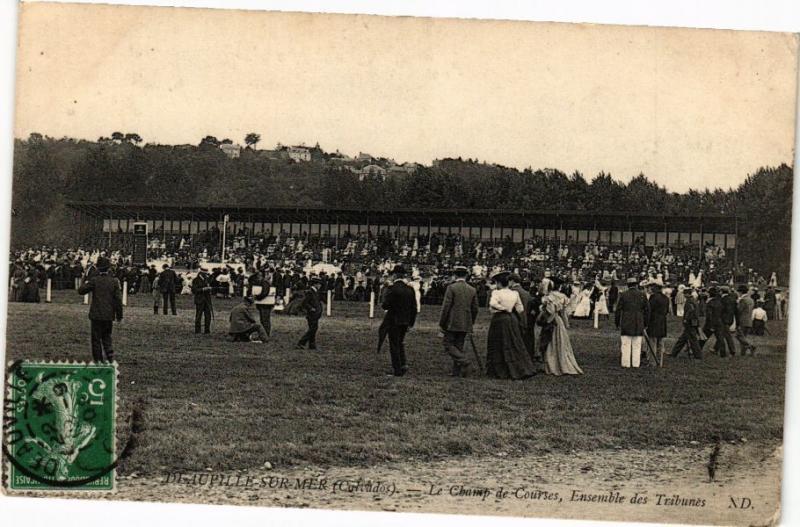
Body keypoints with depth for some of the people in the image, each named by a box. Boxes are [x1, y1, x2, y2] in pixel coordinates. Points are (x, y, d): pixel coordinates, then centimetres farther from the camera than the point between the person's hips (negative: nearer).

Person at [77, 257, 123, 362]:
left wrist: (85, 281, 13)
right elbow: (118, 300, 0)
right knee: (107, 337, 17)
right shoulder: (114, 281, -1)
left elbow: (81, 291, -5)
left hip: (96, 315, -3)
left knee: (96, 339, 5)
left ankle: (98, 360, 6)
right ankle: (110, 358, 8)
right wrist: (119, 315, 7)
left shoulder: (94, 280, -9)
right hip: (109, 316, 3)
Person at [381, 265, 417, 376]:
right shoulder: (410, 289, 3)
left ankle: (397, 370, 3)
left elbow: (386, 305, -19)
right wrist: (411, 322, 15)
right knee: (400, 343, 22)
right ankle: (403, 364, 9)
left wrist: (383, 305, 5)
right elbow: (414, 308, 7)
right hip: (405, 321, 6)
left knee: (394, 345, 3)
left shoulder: (392, 289, -15)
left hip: (393, 321, -6)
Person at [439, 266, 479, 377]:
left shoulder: (451, 288, -9)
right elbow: (475, 309, 11)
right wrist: (471, 323, 23)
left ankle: (465, 362, -19)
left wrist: (441, 323, -3)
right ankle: (457, 372, 8)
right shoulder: (472, 290, 7)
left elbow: (446, 307, -11)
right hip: (465, 325, 6)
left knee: (449, 345, 0)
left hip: (452, 324, -6)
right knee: (459, 347, 11)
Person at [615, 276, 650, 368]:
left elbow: (618, 310, -2)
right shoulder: (642, 295, 3)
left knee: (626, 344, 0)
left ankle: (626, 364, -3)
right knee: (637, 345, 6)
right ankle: (636, 364, 4)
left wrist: (617, 323, 7)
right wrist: (645, 323, 14)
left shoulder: (623, 295, -3)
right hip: (639, 325, 2)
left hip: (626, 324, -2)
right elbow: (647, 310, 5)